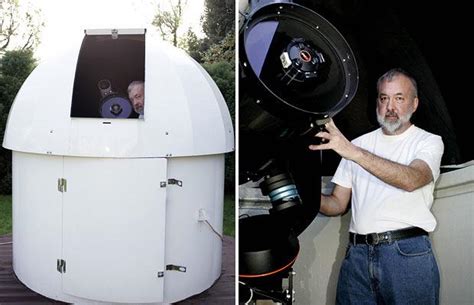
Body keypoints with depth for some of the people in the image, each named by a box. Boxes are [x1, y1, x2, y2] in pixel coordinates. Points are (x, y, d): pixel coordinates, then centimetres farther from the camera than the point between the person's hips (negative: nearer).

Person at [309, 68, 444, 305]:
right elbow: (338, 205, 14)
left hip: (408, 252, -3)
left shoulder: (429, 141, 6)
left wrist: (353, 152, -24)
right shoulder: (358, 144, 16)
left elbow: (411, 179, -18)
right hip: (357, 254, 3)